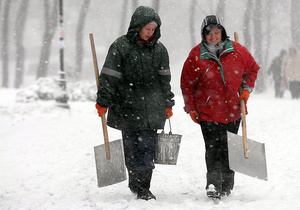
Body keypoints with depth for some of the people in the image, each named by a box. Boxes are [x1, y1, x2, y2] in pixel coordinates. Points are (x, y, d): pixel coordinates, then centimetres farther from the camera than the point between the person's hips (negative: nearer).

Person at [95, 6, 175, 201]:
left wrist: (167, 104, 16)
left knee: (147, 147, -6)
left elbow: (165, 79, 15)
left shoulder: (159, 49, 7)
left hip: (151, 109, 2)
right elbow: (109, 76, -4)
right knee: (131, 147, 4)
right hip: (127, 107, -2)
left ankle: (143, 188, -5)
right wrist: (103, 102, -6)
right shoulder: (121, 46, -4)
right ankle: (134, 183, 18)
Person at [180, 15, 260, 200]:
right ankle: (213, 184, -18)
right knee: (213, 148, -15)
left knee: (229, 149, 11)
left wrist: (246, 89, 5)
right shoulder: (196, 55, -6)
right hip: (208, 111, -3)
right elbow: (187, 84, 3)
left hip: (233, 111, 3)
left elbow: (252, 68, 16)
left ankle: (227, 185, 23)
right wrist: (191, 109, 0)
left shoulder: (238, 51, -2)